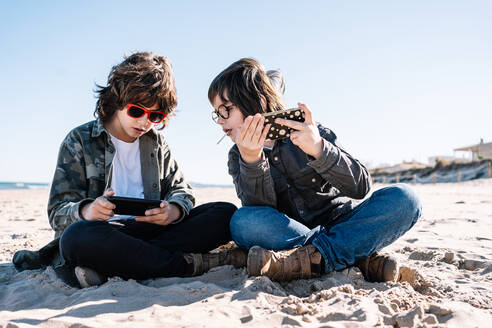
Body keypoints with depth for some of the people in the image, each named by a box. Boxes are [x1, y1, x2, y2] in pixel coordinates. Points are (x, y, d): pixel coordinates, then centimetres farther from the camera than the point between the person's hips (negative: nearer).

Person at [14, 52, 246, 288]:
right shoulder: (79, 141, 6)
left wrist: (173, 210, -13)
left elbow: (180, 190, 14)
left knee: (225, 213, -17)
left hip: (151, 230, 4)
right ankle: (192, 264, -28)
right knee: (77, 236, -39)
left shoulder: (157, 142, 17)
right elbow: (58, 212, 0)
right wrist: (85, 211, -27)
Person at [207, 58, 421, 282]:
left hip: (339, 225, 0)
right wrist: (251, 161, -29)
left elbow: (361, 186, -13)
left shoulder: (311, 134, -4)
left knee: (403, 198, -23)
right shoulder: (238, 156, 3)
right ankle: (360, 257, -26)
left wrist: (320, 150, -29)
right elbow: (261, 210, -13)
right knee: (243, 221, -29)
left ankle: (315, 258, -30)